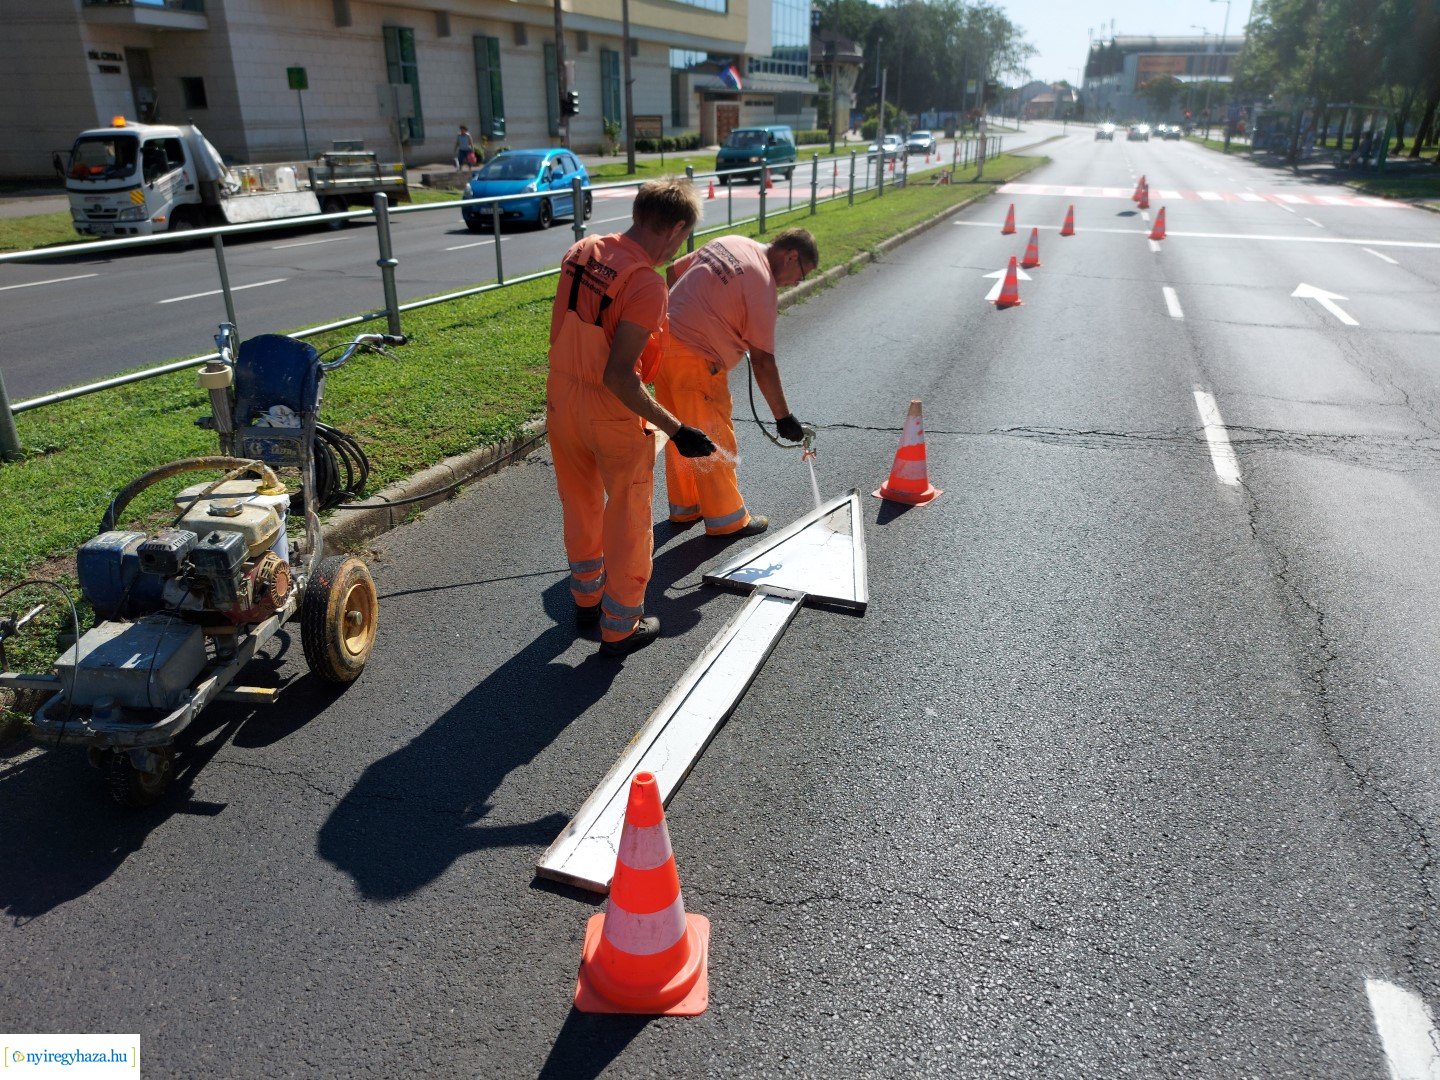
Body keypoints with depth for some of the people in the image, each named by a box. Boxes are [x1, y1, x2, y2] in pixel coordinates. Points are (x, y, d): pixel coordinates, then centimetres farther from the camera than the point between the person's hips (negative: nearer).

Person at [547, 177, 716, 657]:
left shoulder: (581, 251, -1)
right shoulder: (646, 285, -24)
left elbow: (563, 329, 9)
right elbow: (619, 376, -27)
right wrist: (676, 430, -23)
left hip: (561, 397, 7)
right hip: (612, 413, -7)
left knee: (581, 505, 24)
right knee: (627, 520, 11)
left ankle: (587, 597, 43)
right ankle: (621, 627, 24)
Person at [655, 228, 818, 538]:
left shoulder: (728, 242, 10)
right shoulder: (763, 283, -13)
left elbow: (674, 271, 20)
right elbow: (762, 362, -15)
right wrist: (783, 417, -10)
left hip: (662, 339, 9)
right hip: (694, 361, -9)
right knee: (714, 441, 4)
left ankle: (684, 507, 33)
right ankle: (726, 520, 16)